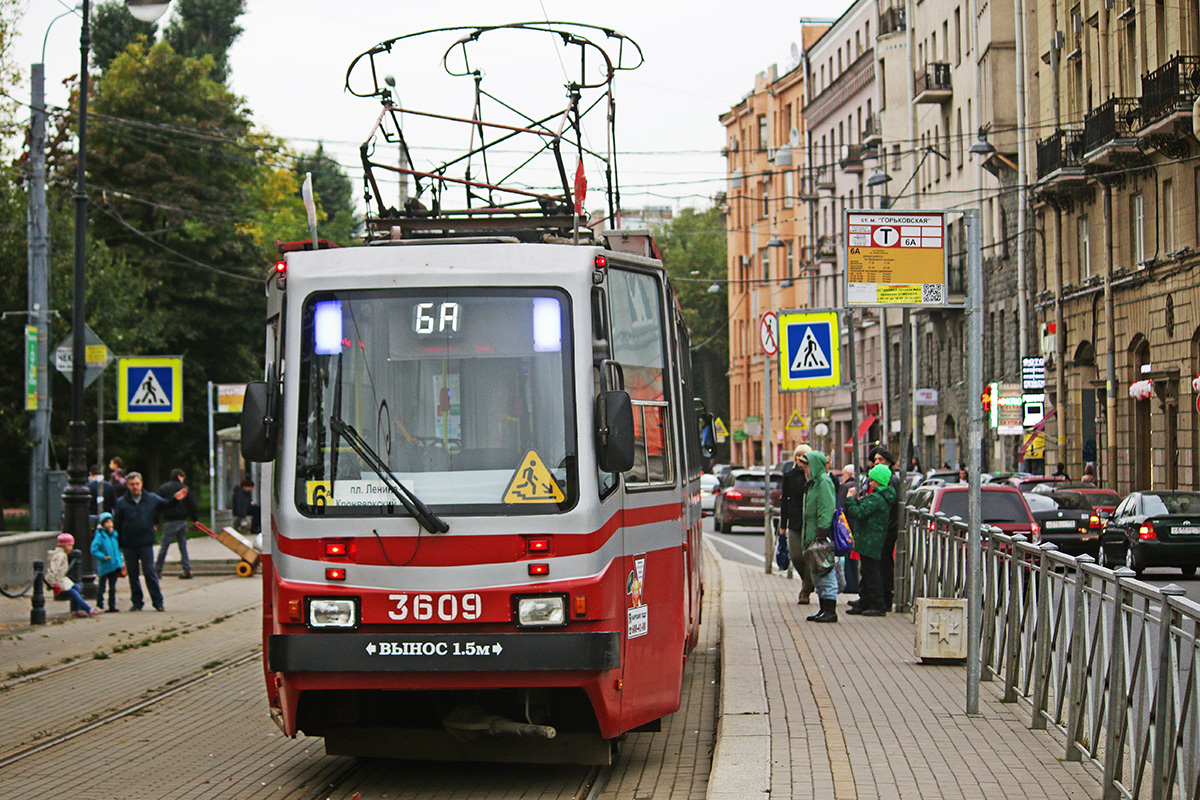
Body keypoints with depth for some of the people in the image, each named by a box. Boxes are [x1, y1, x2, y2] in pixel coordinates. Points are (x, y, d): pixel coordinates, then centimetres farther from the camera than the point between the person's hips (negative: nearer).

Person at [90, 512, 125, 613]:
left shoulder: (114, 535, 12)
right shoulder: (99, 535, -7)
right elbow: (94, 549, -13)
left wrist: (121, 561, 14)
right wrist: (103, 557, -21)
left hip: (115, 565, 5)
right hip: (104, 566, -5)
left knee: (112, 587, 8)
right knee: (102, 586, 2)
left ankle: (112, 605, 13)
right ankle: (99, 604, 11)